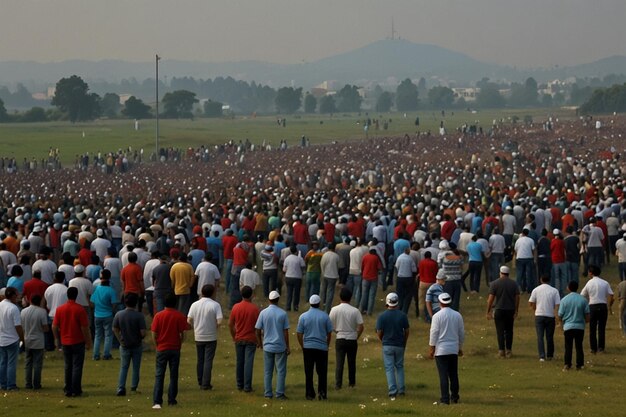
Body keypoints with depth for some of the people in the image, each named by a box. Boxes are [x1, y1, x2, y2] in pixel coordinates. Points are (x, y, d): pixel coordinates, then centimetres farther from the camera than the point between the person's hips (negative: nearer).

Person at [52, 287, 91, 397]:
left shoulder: (60, 309, -1)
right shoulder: (80, 309, -12)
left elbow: (54, 327, 3)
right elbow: (85, 328, -12)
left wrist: (58, 339, 16)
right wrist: (88, 342, -2)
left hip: (65, 342, 4)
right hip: (78, 342, -4)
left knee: (68, 367, 13)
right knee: (77, 366, 1)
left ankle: (68, 390, 15)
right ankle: (76, 390, -1)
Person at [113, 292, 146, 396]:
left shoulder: (118, 315, -9)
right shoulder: (139, 316, -18)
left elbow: (115, 329, -1)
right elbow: (143, 333, -18)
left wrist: (120, 339, 9)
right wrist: (141, 337, 3)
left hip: (124, 346, 2)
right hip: (137, 345, -2)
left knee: (123, 367, 11)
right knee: (136, 368, 14)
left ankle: (121, 388, -1)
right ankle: (134, 387, 21)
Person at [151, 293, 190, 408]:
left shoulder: (158, 316, -5)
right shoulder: (180, 316, -6)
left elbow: (154, 334, -5)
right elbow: (182, 334, -7)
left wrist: (158, 345, 10)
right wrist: (179, 344, 10)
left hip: (162, 349, 0)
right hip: (175, 349, 0)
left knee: (159, 376, 1)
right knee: (173, 375, 9)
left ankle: (157, 401, -8)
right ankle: (171, 400, 10)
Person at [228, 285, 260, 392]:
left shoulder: (236, 307, -4)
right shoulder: (254, 308, -11)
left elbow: (230, 324, 2)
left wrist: (233, 336, 16)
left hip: (239, 339, 3)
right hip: (251, 339, -3)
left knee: (240, 362, 13)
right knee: (249, 363, -2)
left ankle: (240, 384, 20)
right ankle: (247, 386, -4)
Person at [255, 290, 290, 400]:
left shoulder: (263, 313, -2)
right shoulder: (282, 313, -7)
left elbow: (258, 330, 1)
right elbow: (286, 332, -5)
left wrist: (260, 342, 17)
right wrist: (287, 347, 2)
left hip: (267, 346, 2)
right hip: (280, 346, -2)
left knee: (267, 371, 9)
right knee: (281, 370, 3)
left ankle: (268, 393, 9)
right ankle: (280, 393, 0)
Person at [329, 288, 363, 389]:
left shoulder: (334, 310, -6)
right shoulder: (355, 311, -8)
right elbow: (361, 326, -10)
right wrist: (356, 337, 5)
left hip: (340, 339, 0)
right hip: (352, 339, 0)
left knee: (339, 362, 1)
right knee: (352, 362, 14)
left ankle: (338, 384, -6)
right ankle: (352, 383, 22)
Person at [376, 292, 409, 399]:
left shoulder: (382, 316, -10)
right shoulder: (402, 315, -5)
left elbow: (379, 333, -7)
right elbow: (406, 331, 1)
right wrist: (404, 343, 17)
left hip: (387, 345, -2)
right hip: (400, 345, 2)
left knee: (389, 368, 1)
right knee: (399, 367, 16)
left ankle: (392, 392, -4)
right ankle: (401, 390, 14)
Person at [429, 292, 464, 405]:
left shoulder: (437, 316, -9)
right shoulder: (457, 315, 4)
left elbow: (434, 333, -9)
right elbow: (462, 333, 10)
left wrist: (432, 348, -3)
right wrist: (460, 348, 20)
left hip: (441, 350, -4)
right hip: (454, 349, 4)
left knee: (443, 375, -4)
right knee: (453, 374, 12)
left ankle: (445, 398, -6)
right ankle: (454, 397, 16)